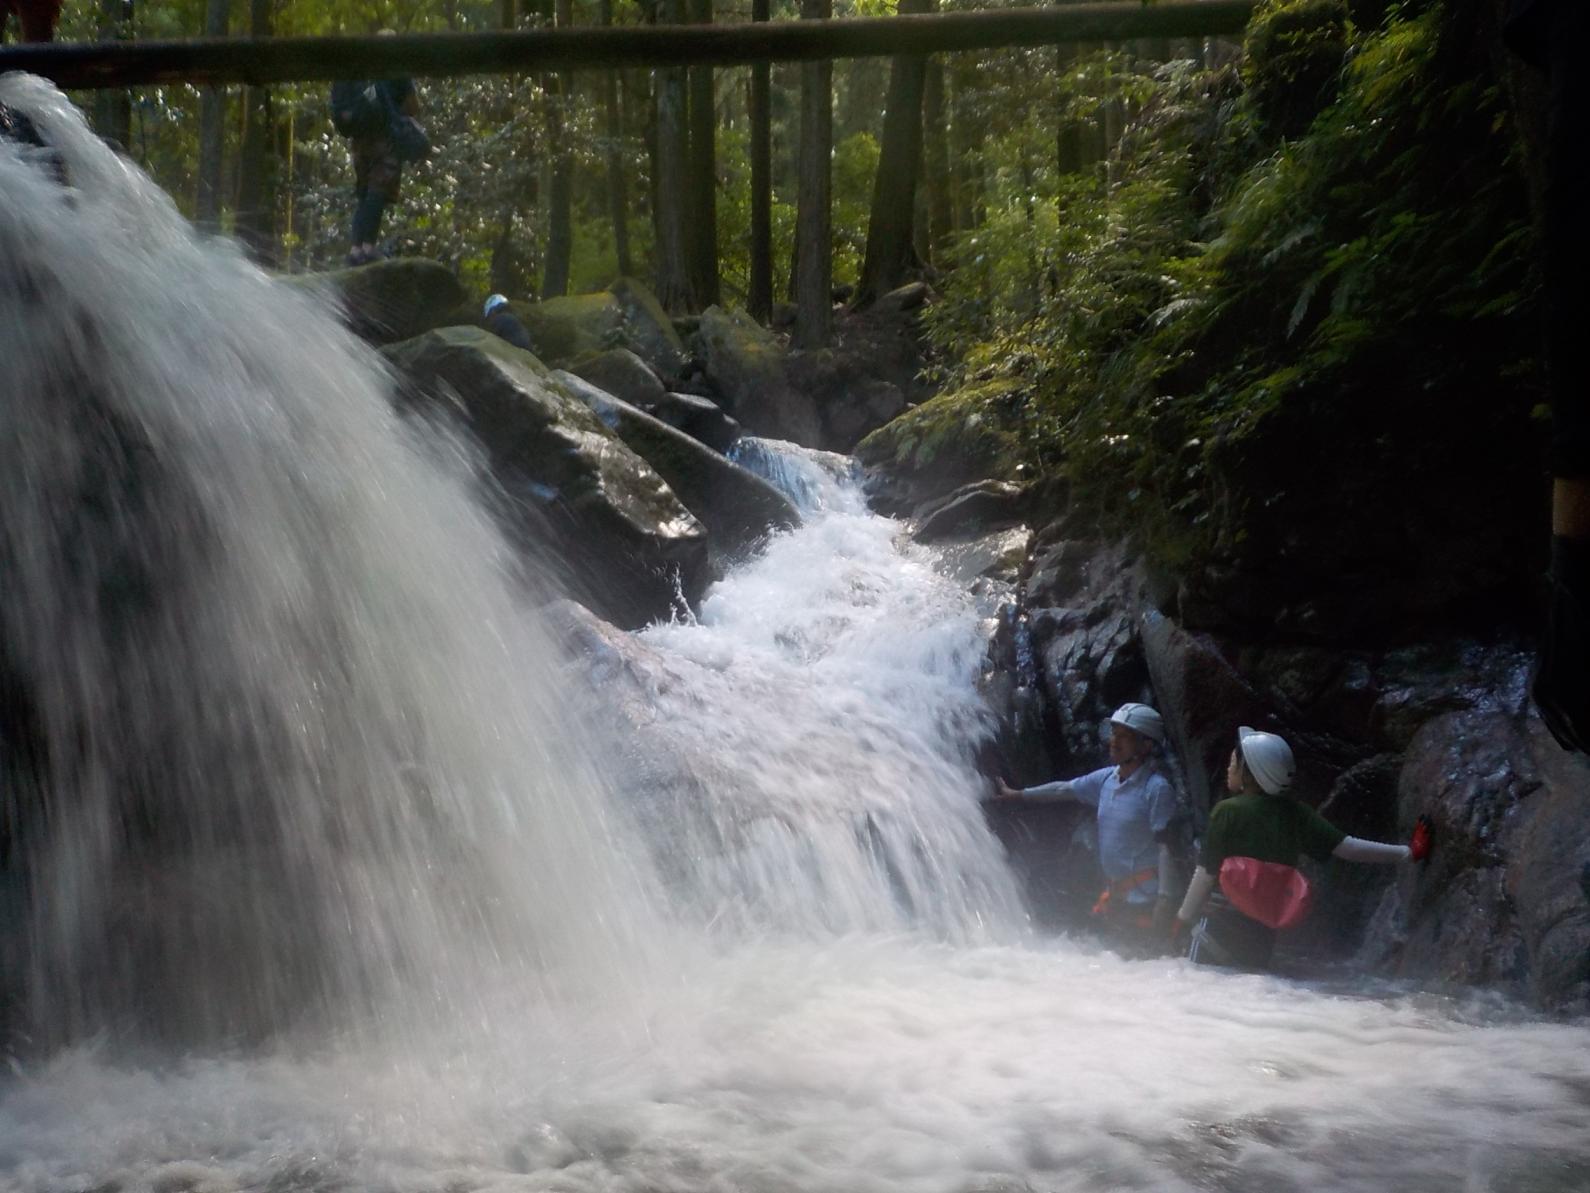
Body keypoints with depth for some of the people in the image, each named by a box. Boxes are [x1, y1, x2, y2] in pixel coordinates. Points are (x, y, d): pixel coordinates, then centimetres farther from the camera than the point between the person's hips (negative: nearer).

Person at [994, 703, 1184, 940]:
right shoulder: (1106, 778, 7)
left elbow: (1165, 846, -16)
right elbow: (1064, 789, 22)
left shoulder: (1156, 788, -13)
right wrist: (1014, 794, 31)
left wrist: (1165, 899, -22)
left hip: (1144, 899, -8)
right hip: (1115, 894, 8)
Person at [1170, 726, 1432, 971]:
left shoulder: (1228, 811, -11)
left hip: (1223, 928, -6)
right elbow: (1346, 847, 0)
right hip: (1263, 936, 6)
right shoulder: (1293, 813, 2)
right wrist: (1407, 853, 6)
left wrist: (1184, 919, -3)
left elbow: (1206, 874, -11)